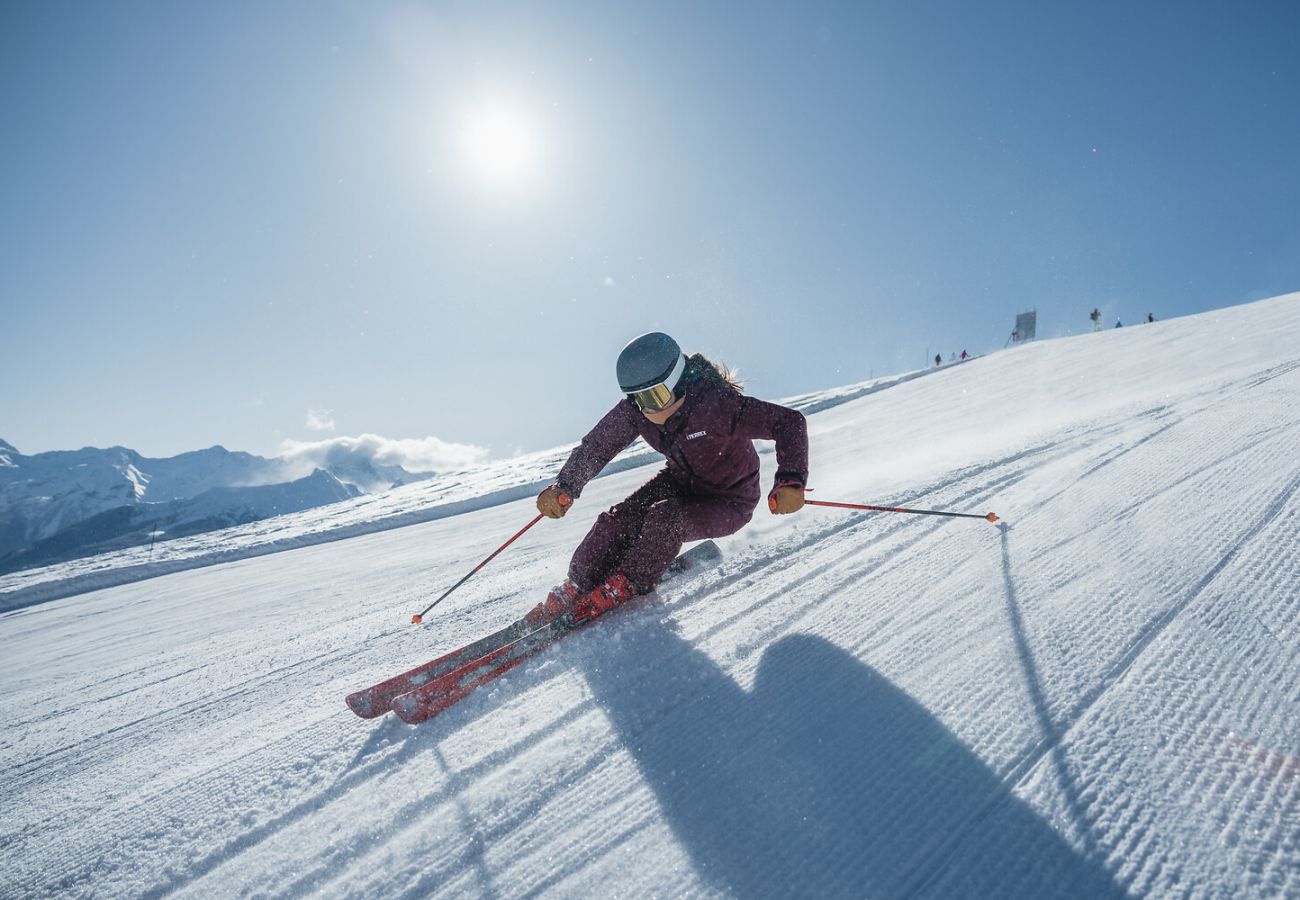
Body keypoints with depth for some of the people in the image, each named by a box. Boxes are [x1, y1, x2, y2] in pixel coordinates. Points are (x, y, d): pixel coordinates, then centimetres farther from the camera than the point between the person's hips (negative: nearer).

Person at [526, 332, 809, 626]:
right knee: (618, 519, -16)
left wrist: (790, 481, -47)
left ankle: (621, 589, -8)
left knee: (664, 518, -31)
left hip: (729, 503, -5)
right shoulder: (634, 409, -18)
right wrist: (564, 487, -25)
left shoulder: (718, 405, -35)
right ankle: (575, 590, 2)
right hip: (679, 481, 5)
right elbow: (596, 446, -10)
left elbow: (790, 421, -34)